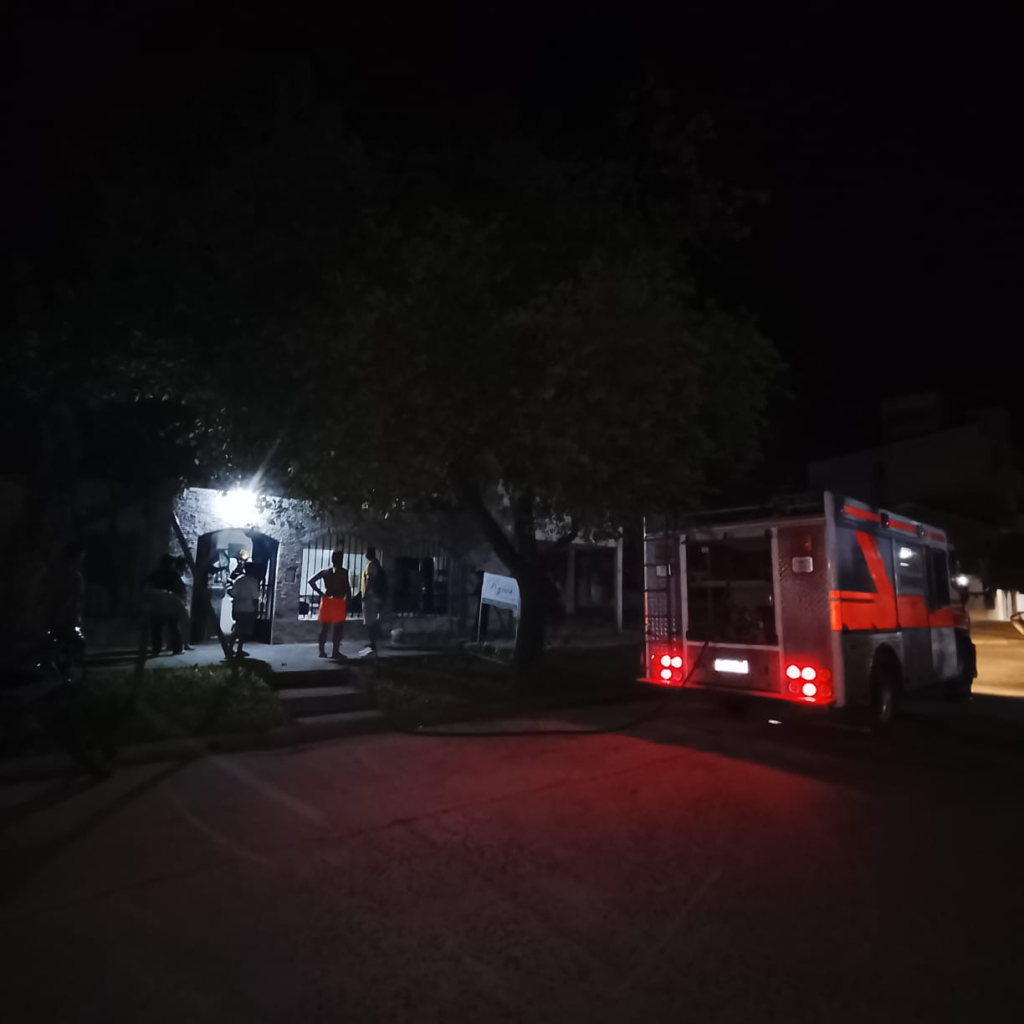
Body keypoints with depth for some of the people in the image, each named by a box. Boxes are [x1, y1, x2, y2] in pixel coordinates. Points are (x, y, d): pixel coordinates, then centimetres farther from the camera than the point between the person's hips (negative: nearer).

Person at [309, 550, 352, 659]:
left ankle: (322, 651, 10)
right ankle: (335, 652, 1)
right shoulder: (343, 572, -4)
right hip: (338, 602, -5)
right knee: (338, 628, 2)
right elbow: (347, 588, -10)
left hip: (326, 601, 5)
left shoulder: (324, 572, 10)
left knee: (324, 628, 10)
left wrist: (320, 593, 5)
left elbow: (311, 581, 4)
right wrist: (348, 602, -5)